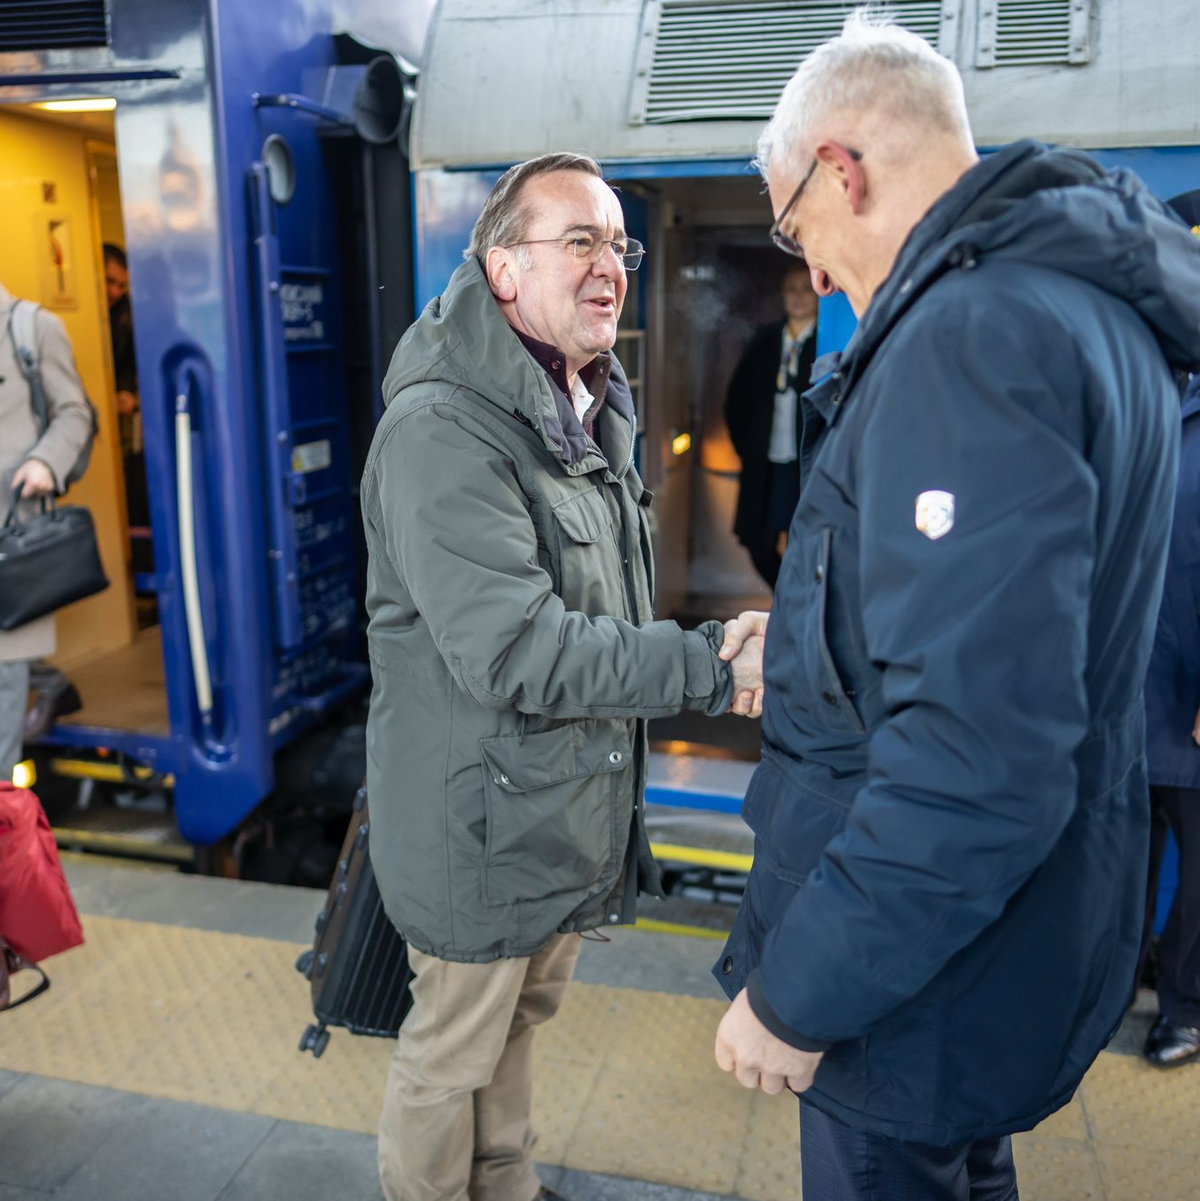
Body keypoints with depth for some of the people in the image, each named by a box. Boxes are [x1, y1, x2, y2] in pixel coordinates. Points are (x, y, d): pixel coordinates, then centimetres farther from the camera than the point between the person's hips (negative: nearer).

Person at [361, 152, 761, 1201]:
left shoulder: (596, 413, 9)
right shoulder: (444, 430, -23)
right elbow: (514, 650, -31)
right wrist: (714, 663, -29)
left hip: (575, 801, 9)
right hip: (484, 820, -9)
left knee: (525, 1013, 27)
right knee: (453, 1052, 12)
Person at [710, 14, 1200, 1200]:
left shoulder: (974, 326, -26)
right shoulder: (1082, 297, 7)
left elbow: (973, 765, -33)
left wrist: (796, 998, -22)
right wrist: (816, 639, 17)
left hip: (929, 964, -9)